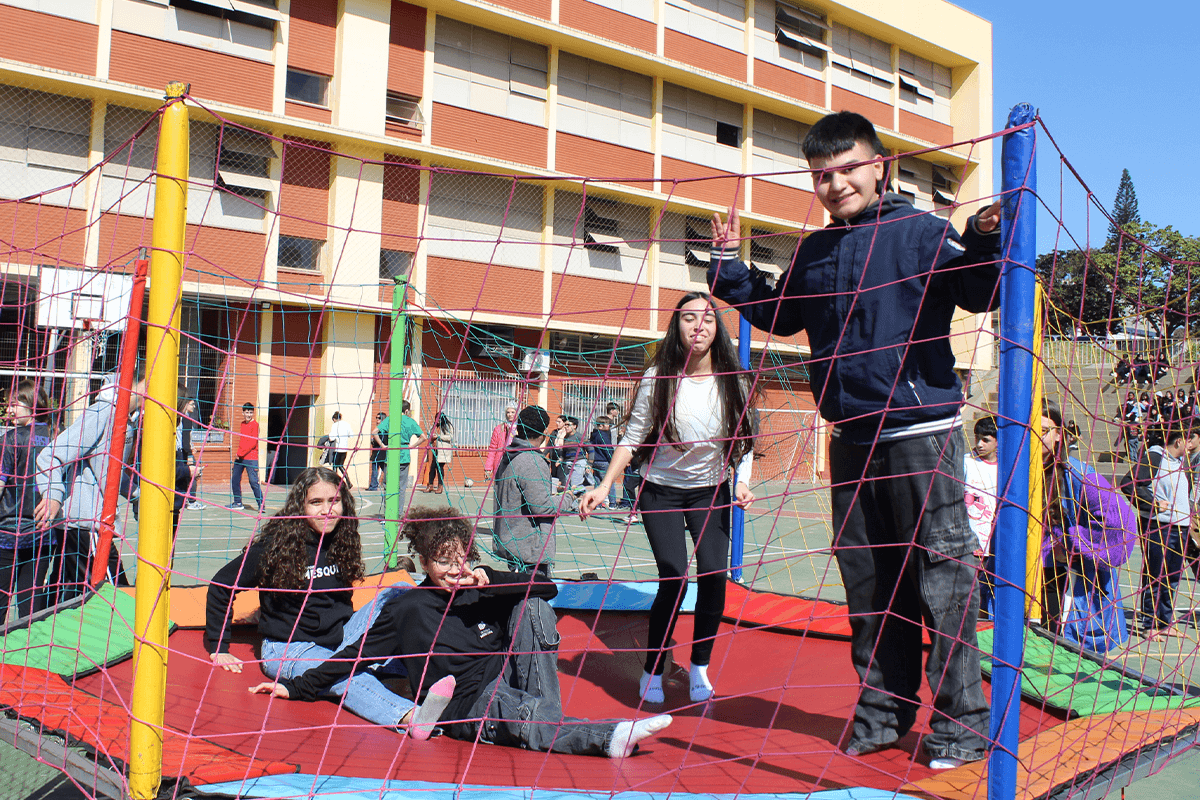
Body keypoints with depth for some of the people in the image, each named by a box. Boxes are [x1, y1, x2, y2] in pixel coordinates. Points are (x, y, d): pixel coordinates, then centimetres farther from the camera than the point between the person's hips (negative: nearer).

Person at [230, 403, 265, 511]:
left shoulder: (255, 425, -8)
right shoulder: (242, 424, 14)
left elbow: (253, 443, -15)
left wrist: (241, 453, -14)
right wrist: (238, 454, 8)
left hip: (251, 458, -8)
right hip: (239, 457, 8)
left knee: (253, 481, -10)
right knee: (234, 479, 11)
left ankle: (261, 504, -6)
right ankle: (238, 503, 23)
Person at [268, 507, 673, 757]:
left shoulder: (480, 592, 13)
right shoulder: (407, 609, 7)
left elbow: (548, 587, 4)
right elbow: (357, 655, 12)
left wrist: (491, 580, -9)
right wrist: (298, 687, 12)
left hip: (509, 681, 4)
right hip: (469, 705, -4)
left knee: (533, 605, -13)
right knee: (527, 721, -38)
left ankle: (549, 716, -20)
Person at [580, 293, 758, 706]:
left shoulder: (733, 383, -8)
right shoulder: (657, 378, -13)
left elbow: (743, 441, 2)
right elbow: (632, 438, -7)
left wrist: (742, 483, -12)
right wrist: (604, 486, -14)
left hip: (711, 490, 2)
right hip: (661, 490, -2)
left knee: (713, 574, -12)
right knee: (674, 577, -13)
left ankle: (699, 666, 13)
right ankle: (652, 672, 8)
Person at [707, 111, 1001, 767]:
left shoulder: (920, 232, -4)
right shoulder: (813, 252, 13)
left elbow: (981, 295, -14)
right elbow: (777, 314, 27)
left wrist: (984, 241, -32)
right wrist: (729, 267, 18)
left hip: (922, 431, -6)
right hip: (851, 438, 6)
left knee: (942, 573, -3)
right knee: (868, 578, 12)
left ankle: (961, 722, 10)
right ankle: (883, 712, 26)